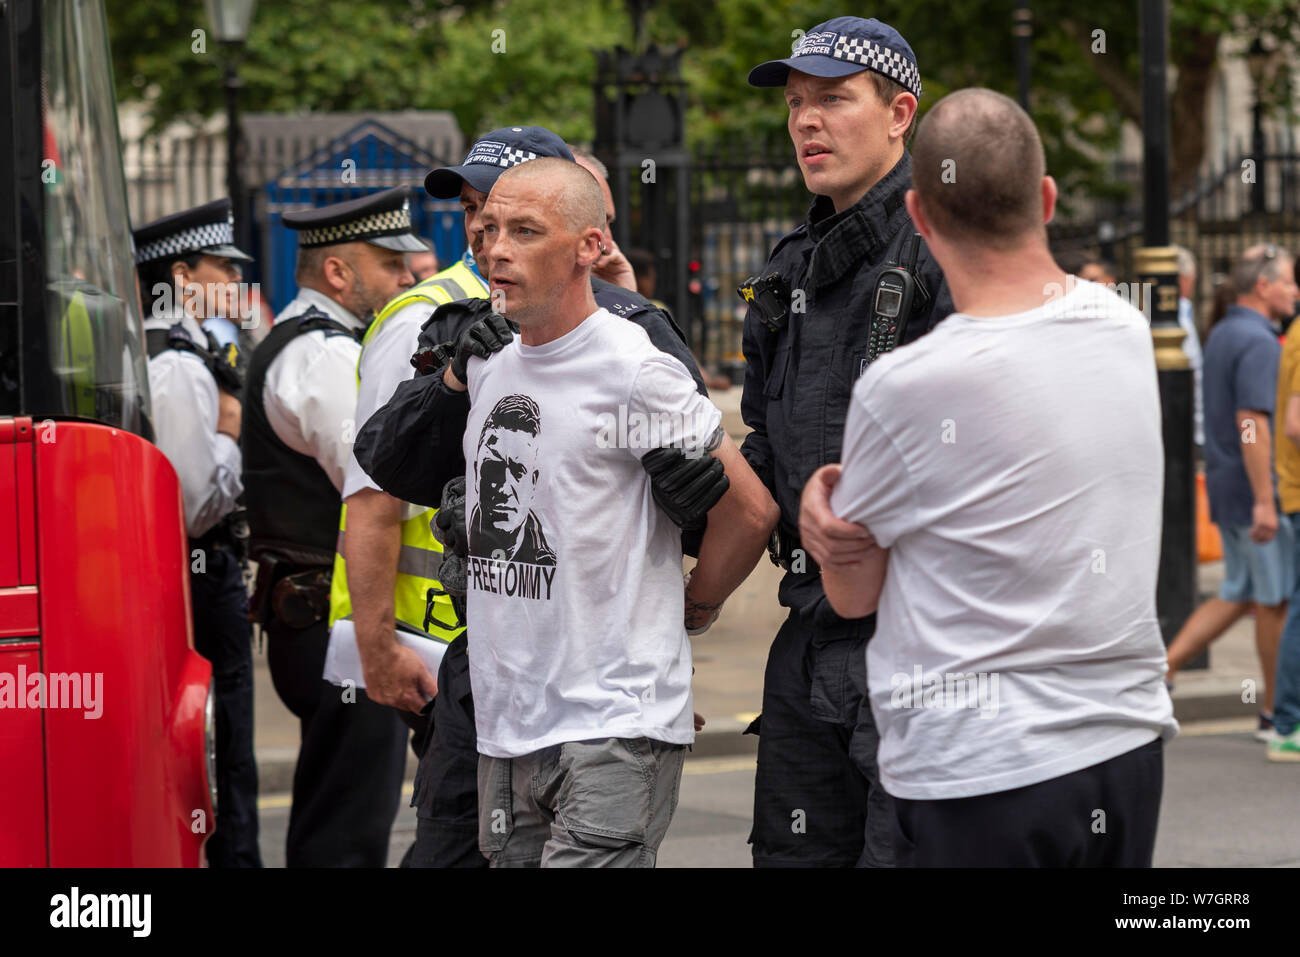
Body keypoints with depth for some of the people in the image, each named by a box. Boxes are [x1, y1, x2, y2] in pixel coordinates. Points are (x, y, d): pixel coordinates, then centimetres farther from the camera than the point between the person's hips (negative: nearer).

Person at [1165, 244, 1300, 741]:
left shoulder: (1221, 334, 14)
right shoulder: (1258, 342, -18)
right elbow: (1252, 424, -24)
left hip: (1225, 488, 9)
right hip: (1255, 489, -9)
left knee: (1237, 594, 15)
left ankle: (1164, 668, 7)